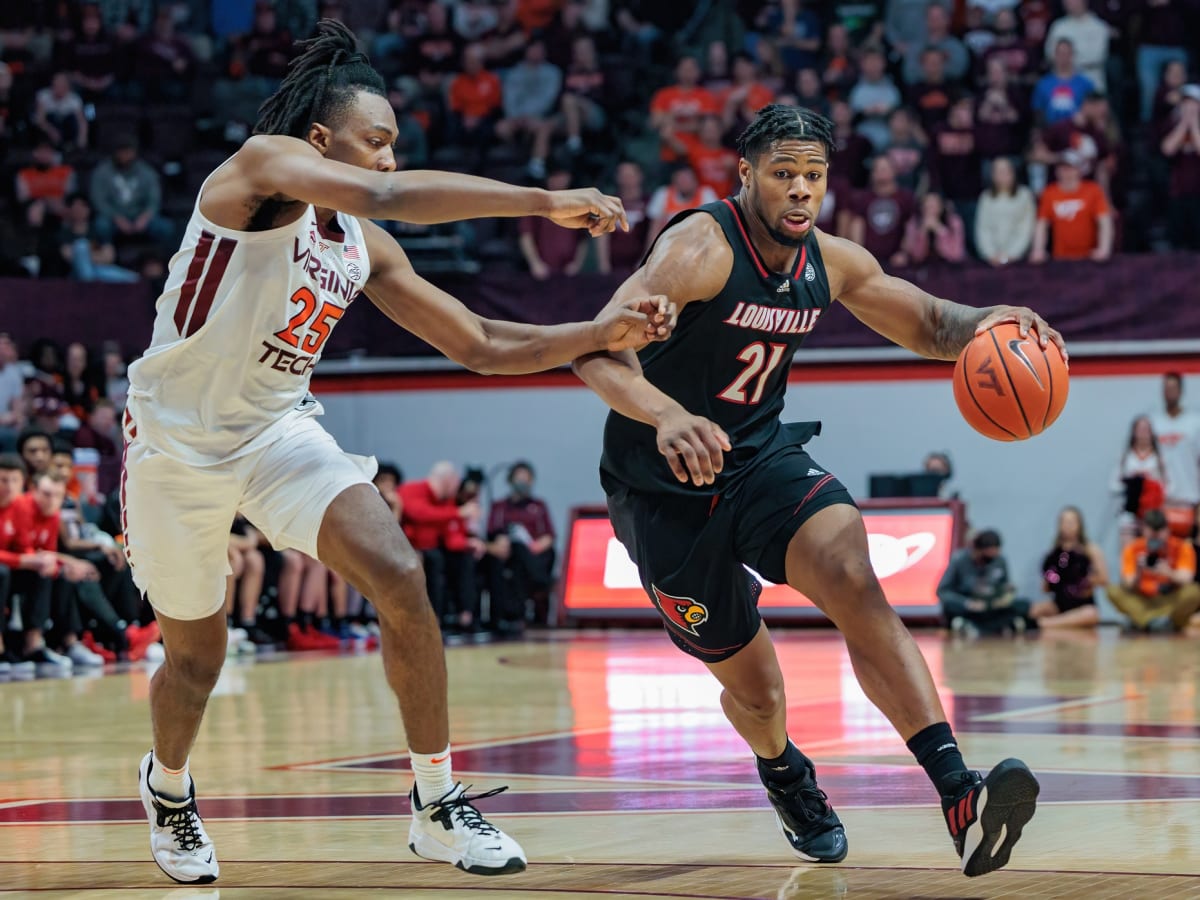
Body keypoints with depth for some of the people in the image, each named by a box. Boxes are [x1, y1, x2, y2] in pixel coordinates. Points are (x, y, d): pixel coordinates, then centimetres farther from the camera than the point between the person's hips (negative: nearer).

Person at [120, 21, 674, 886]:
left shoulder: (365, 250, 2)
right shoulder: (262, 166, -18)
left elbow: (480, 344, 7)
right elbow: (386, 195, -35)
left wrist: (597, 334, -7)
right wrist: (543, 201, -35)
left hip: (279, 428, 5)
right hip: (177, 436, -5)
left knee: (401, 578, -17)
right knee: (196, 655, 9)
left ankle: (437, 806, -7)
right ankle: (168, 785, 43)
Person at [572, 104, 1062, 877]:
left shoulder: (832, 263, -1)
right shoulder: (701, 248, -22)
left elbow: (928, 325, 14)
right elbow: (599, 348, -34)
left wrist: (985, 323, -11)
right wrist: (665, 416, -54)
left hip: (762, 459, 4)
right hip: (666, 491, -4)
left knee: (852, 575, -28)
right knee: (754, 689, 5)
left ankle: (958, 797, -39)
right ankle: (785, 774, 45)